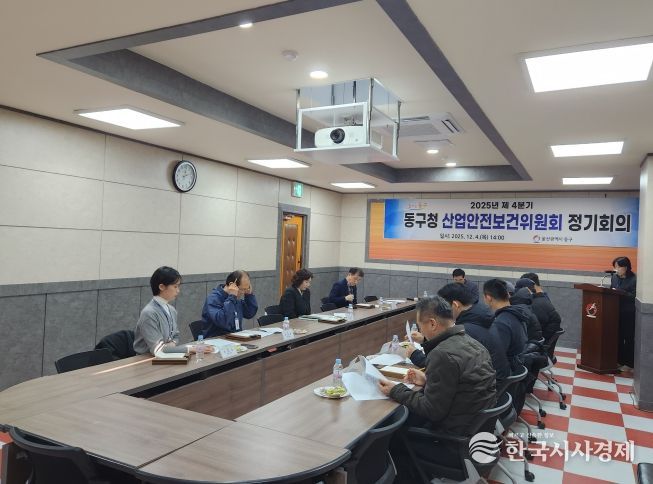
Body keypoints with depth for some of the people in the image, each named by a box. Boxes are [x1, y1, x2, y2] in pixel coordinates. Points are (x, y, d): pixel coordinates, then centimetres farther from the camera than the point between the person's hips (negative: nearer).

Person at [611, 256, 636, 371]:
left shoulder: (634, 279, -13)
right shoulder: (614, 276, 6)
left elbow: (634, 296, -18)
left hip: (629, 314, -6)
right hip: (617, 312, 6)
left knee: (629, 338, 4)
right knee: (618, 337, 12)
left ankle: (629, 363, 13)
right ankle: (619, 360, 24)